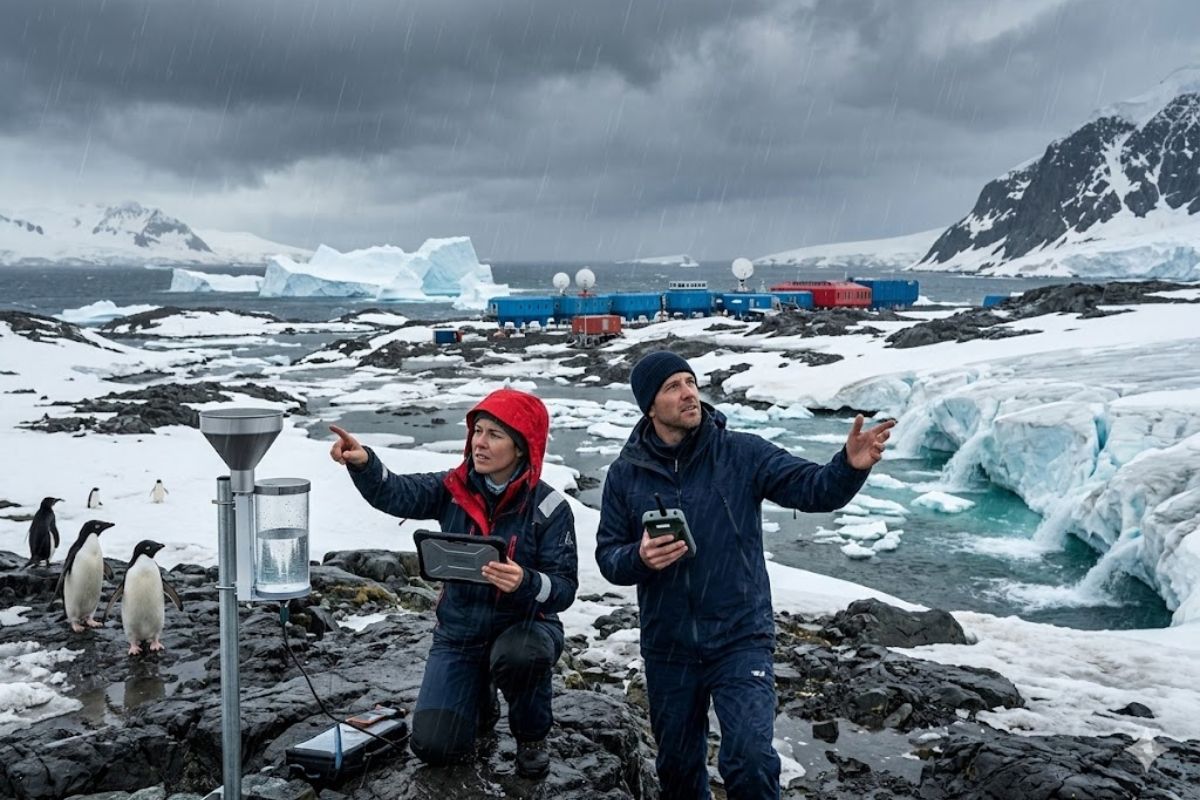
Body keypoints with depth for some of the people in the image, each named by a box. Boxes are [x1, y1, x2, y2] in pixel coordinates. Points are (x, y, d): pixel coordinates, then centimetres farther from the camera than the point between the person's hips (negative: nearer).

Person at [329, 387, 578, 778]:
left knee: (519, 655, -39)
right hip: (459, 631, 3)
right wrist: (363, 463, -40)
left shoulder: (548, 508, -15)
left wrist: (525, 582, -41)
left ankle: (532, 736, -5)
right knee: (433, 746, -8)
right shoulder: (454, 489, -5)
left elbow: (564, 586, -19)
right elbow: (395, 494, -20)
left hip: (524, 626, -3)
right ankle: (480, 699, 28)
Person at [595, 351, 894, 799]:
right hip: (667, 648, 3)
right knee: (677, 763, 19)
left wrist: (850, 467, -37)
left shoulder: (743, 454, -7)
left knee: (749, 758, -16)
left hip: (740, 640, -2)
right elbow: (607, 555, 2)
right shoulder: (626, 474, -2)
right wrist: (639, 558, -21)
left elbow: (812, 489, -16)